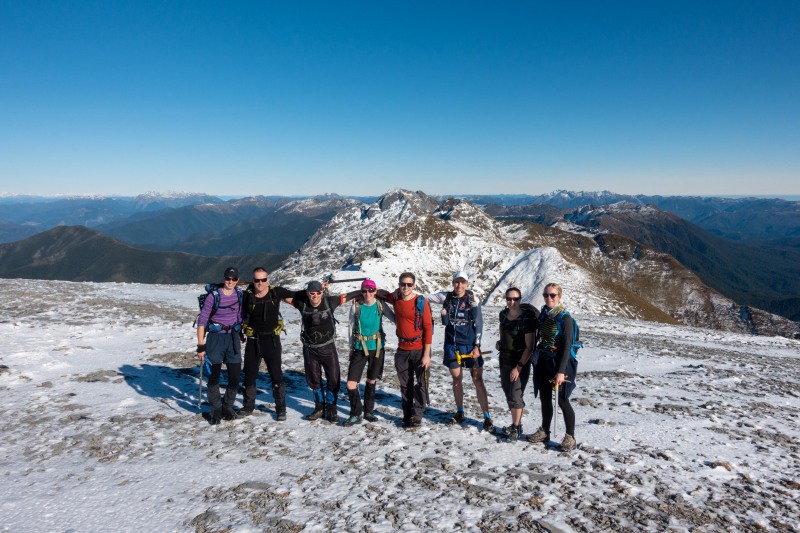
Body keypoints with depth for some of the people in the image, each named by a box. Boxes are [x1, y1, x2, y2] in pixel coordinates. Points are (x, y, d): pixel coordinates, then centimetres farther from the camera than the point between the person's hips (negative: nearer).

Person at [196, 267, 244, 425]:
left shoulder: (240, 294, 1)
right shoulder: (214, 296, -12)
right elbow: (202, 321, -9)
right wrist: (200, 346, -11)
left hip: (233, 337, 4)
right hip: (215, 338, -4)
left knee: (235, 375, 4)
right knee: (214, 375, 0)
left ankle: (228, 406, 21)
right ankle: (216, 409, 15)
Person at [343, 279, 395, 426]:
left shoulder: (380, 306, -5)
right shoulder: (356, 306, -6)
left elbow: (396, 319, 6)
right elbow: (351, 328, 4)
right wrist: (351, 348, 7)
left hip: (377, 348, 1)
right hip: (359, 349, -1)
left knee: (372, 381, 15)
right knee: (351, 384, -8)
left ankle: (368, 411, 33)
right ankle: (356, 415, 10)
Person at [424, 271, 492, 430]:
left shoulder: (472, 300, -4)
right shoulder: (446, 297, 2)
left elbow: (479, 324, -2)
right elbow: (424, 297, 5)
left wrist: (477, 346, -8)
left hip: (470, 345, -3)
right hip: (452, 345, 3)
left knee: (478, 380, -2)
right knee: (456, 379, 12)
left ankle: (487, 417, 3)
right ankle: (459, 412, 27)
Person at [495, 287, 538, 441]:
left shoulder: (527, 318, -18)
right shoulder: (503, 314, 1)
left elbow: (530, 347, -17)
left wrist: (519, 367, -18)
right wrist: (500, 342, 4)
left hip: (521, 361, -6)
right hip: (504, 359, 6)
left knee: (515, 395, -7)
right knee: (508, 393, 12)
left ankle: (516, 427, 8)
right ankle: (516, 424, 27)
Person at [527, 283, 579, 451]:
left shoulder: (565, 318, -14)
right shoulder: (543, 314, 5)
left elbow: (567, 347, -17)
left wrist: (561, 371, -22)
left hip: (560, 362, -6)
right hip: (543, 361, 6)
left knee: (562, 401, 0)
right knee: (545, 398, 15)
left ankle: (570, 437, 14)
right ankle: (544, 432, 28)